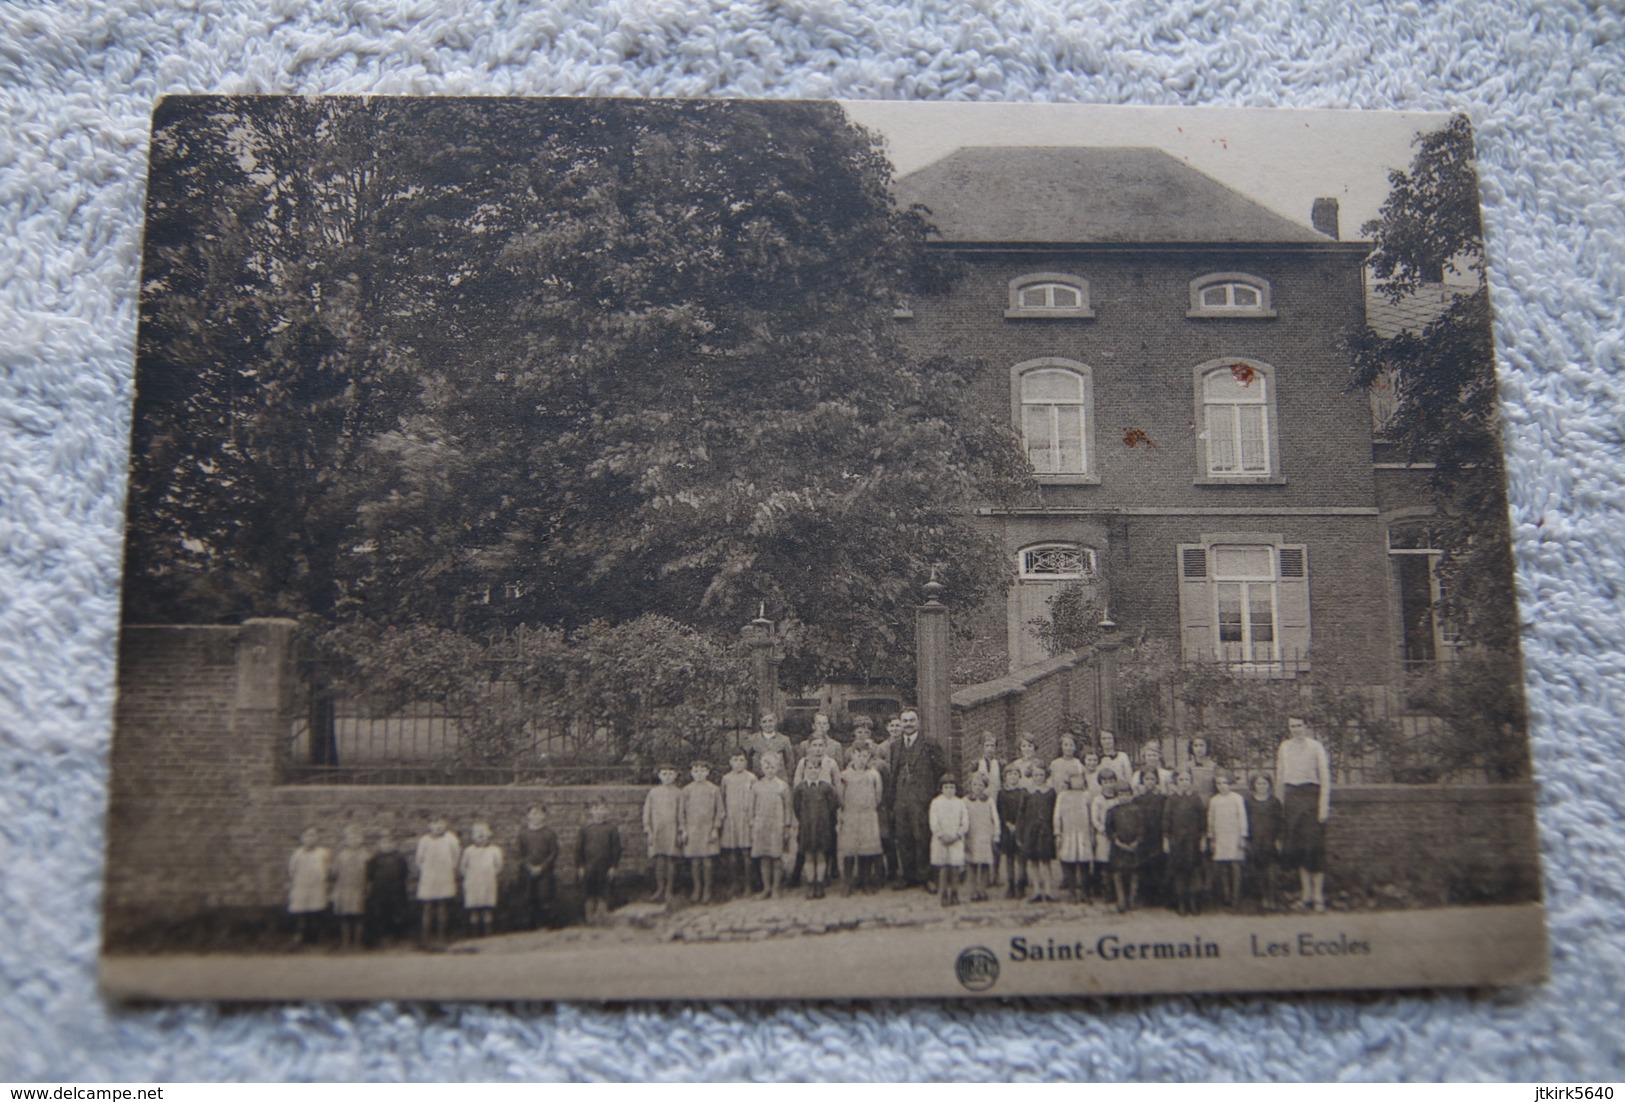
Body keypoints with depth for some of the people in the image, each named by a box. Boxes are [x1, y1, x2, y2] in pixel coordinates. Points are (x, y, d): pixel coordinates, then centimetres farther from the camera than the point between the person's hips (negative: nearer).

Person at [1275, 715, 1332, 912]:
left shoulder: (1315, 746, -4)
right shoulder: (1284, 747, 9)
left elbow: (1325, 777, -6)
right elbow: (1280, 776, 14)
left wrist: (1324, 805, -11)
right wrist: (1281, 802, 10)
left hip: (1310, 795, -4)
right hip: (1291, 797, 4)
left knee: (1314, 845, -5)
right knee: (1296, 845, 5)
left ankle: (1318, 894, 1)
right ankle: (1306, 891, 14)